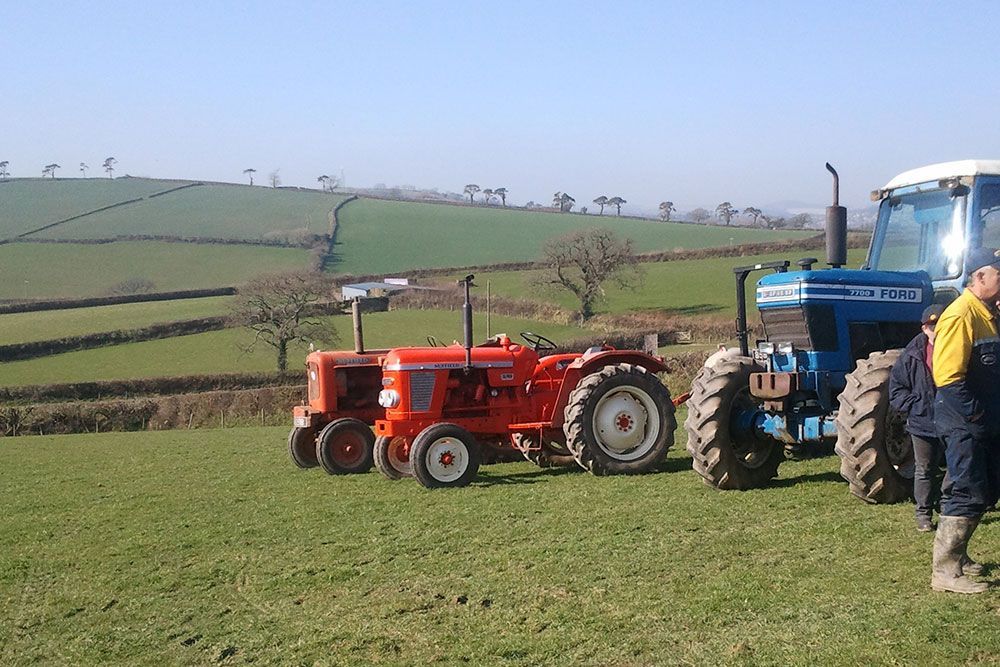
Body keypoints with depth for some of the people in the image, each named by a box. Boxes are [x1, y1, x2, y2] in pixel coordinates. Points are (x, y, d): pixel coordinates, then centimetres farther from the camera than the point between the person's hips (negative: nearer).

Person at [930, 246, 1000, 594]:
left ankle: (957, 555, 29)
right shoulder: (961, 314, -18)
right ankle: (945, 572, -3)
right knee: (967, 494, -8)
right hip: (964, 423, -10)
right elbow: (947, 376, -25)